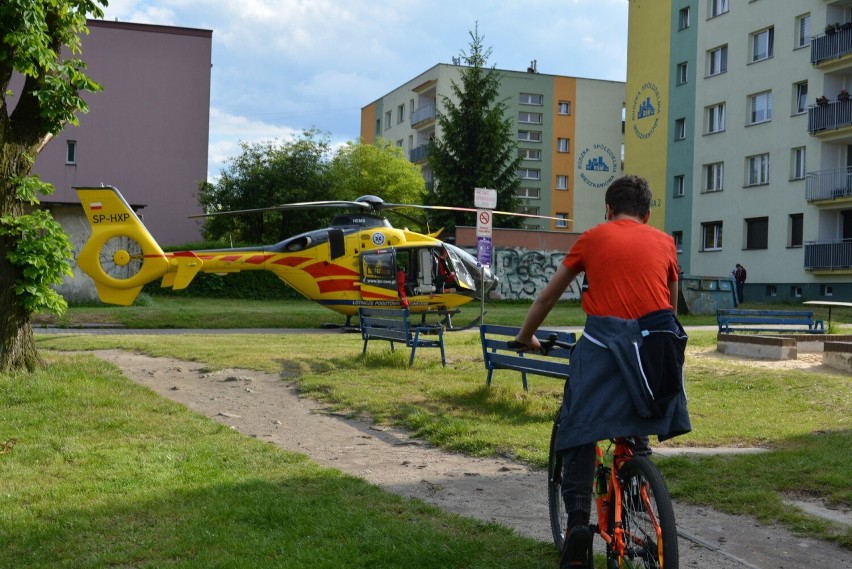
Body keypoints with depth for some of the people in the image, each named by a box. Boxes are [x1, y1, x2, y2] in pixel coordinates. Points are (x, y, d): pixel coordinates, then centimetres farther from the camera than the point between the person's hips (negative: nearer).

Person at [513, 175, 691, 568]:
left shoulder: (593, 238, 17)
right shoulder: (664, 242, 20)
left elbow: (548, 297, 25)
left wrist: (526, 337, 40)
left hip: (606, 341, -2)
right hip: (657, 343, 2)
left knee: (581, 432, 6)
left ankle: (578, 519, -5)